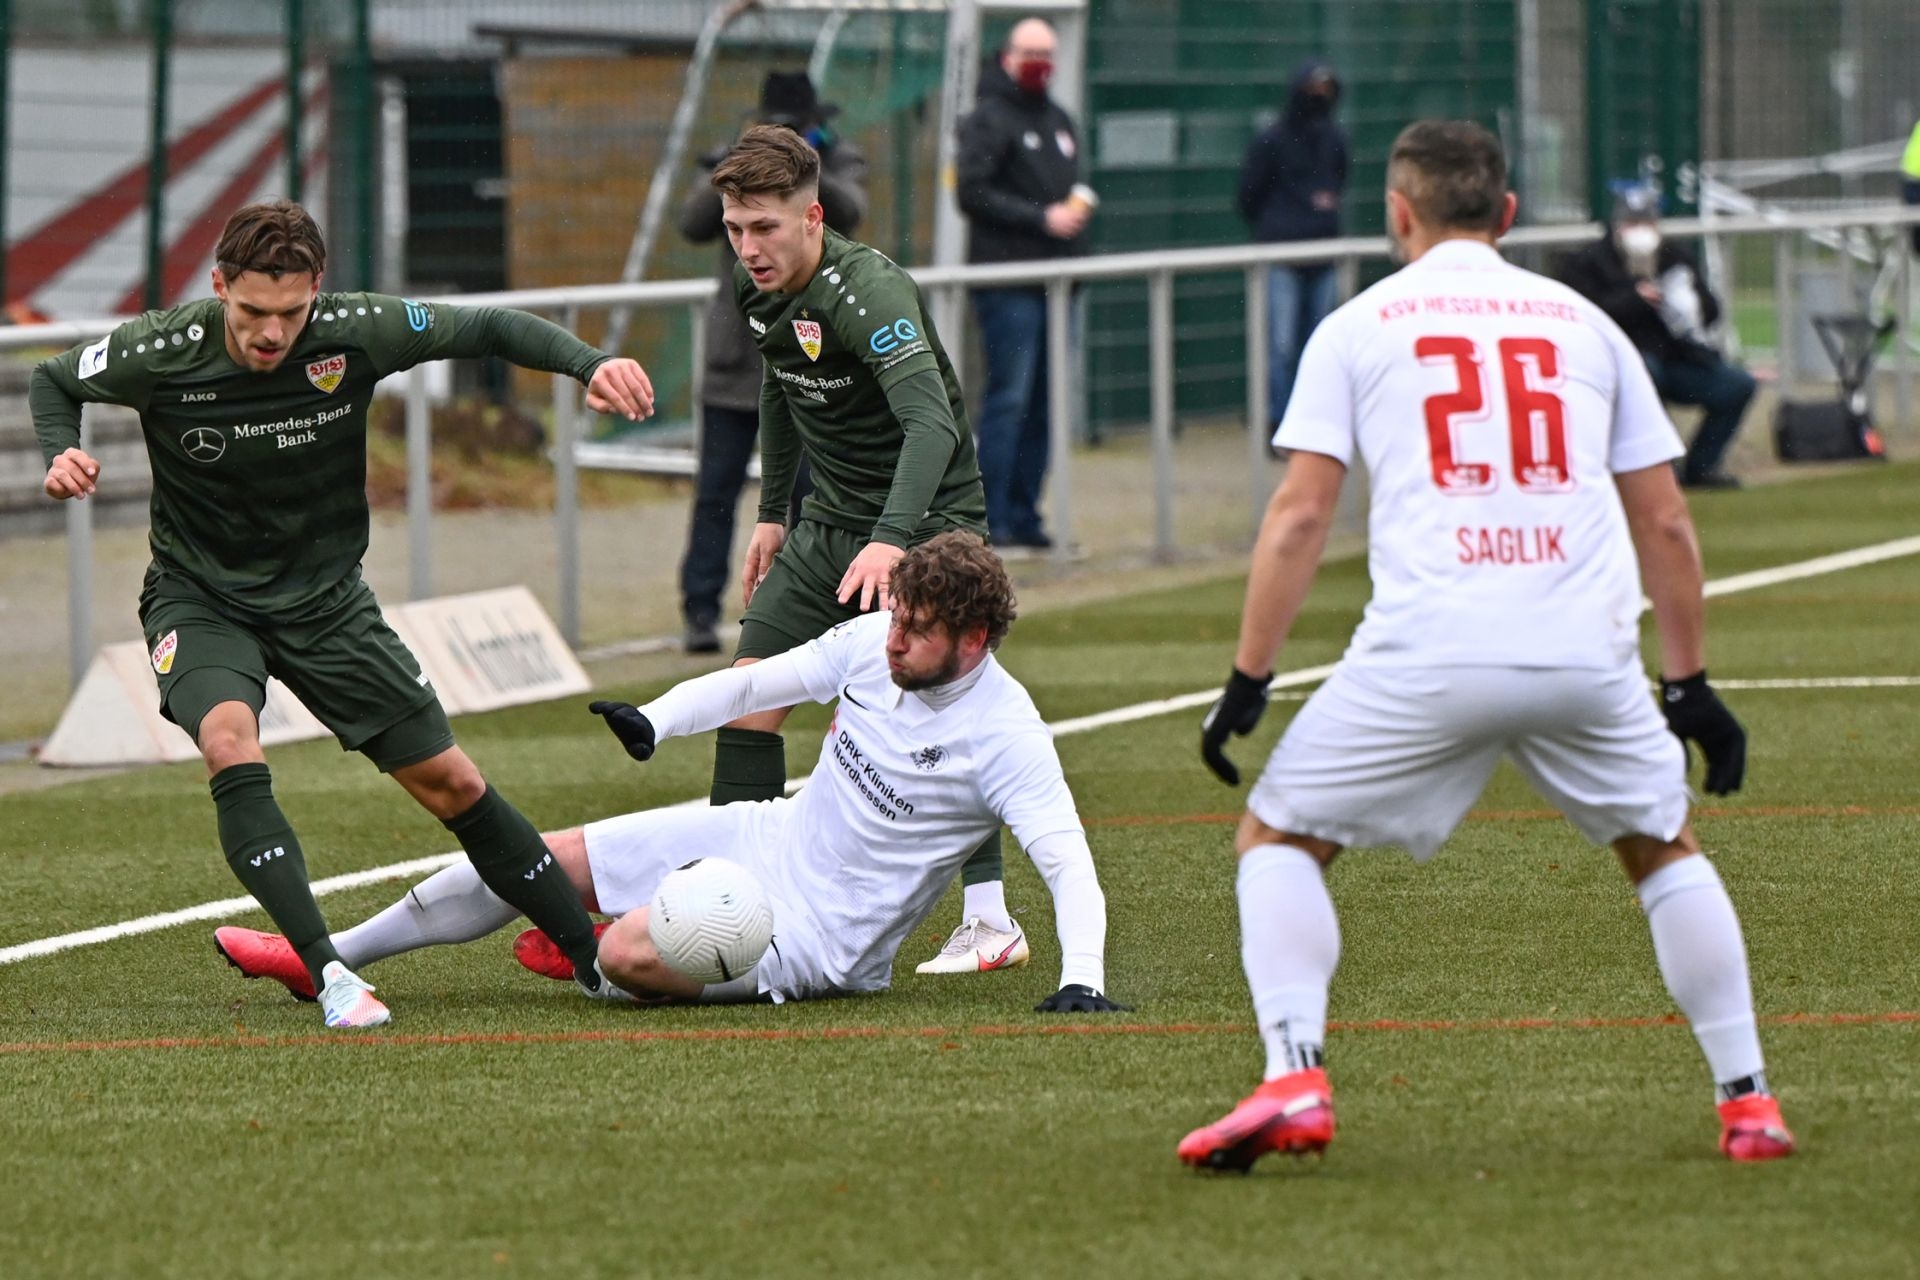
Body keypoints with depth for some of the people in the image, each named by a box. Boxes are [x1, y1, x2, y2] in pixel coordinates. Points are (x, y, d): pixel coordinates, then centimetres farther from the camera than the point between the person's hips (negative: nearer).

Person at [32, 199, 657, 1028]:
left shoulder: (354, 335, -19)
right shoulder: (162, 354, -20)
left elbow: (487, 330, -7)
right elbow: (54, 382, 0)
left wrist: (592, 366, -21)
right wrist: (61, 454, -20)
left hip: (324, 597, 2)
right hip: (200, 598, -2)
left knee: (449, 782, 1)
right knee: (230, 743, -32)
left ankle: (594, 957, 16)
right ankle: (325, 972, -33)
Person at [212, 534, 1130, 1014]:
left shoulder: (1003, 735, -23)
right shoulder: (872, 643, -4)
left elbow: (1069, 862, -27)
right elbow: (761, 681, 9)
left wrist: (1083, 979, -42)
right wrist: (657, 720, -8)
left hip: (819, 934, -7)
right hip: (769, 837, 7)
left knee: (632, 953, -28)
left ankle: (584, 962, 13)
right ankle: (328, 958, 18)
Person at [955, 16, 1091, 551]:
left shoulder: (1059, 121, 21)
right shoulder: (988, 120, -3)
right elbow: (973, 192, -14)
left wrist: (1080, 204, 8)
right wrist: (1044, 219, -16)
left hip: (1051, 282, 8)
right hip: (1006, 281, -7)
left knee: (1042, 405, 7)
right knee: (1009, 398, -11)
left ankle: (1023, 515, 12)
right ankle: (990, 519, -9)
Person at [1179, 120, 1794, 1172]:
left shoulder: (1358, 327, 11)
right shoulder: (1584, 323, 18)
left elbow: (1300, 513, 2)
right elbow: (1664, 523, 18)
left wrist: (1248, 680, 6)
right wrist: (1688, 684, 25)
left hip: (1426, 652, -2)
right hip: (1588, 652, 2)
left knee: (1277, 837, 13)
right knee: (1664, 848, 25)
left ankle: (1293, 1078, -6)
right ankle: (1747, 1100, 18)